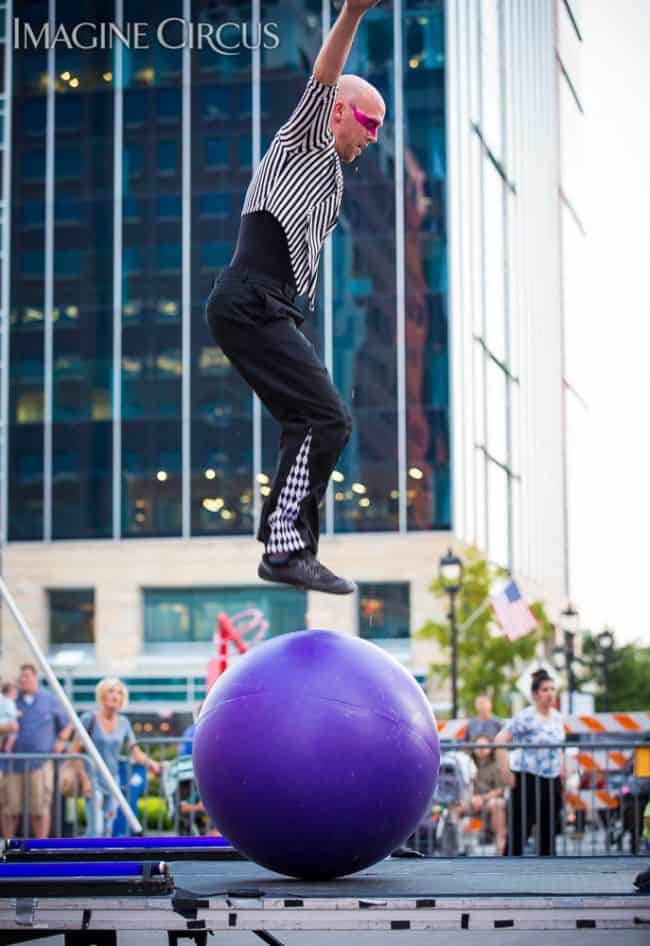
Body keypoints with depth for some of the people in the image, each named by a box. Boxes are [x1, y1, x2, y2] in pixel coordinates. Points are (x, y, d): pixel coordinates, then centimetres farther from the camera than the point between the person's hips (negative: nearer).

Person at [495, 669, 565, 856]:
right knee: (519, 833, -5)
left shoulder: (557, 717, 10)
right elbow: (500, 740, -18)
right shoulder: (526, 718, -13)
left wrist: (562, 774, 15)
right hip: (528, 780, -7)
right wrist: (505, 772, -20)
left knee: (548, 832, 11)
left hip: (552, 781, 7)